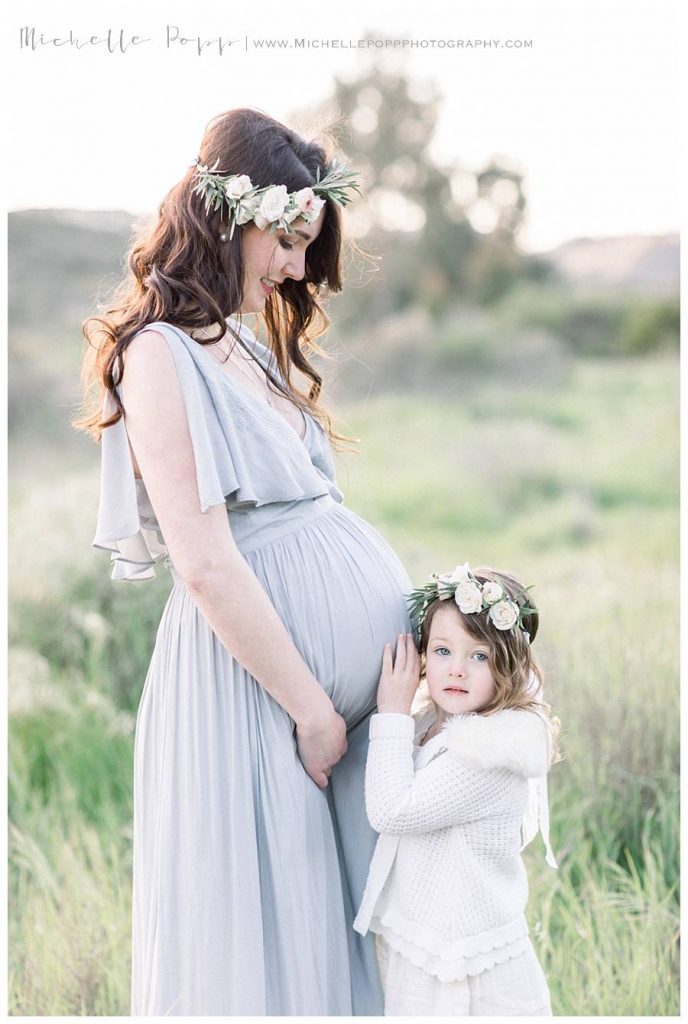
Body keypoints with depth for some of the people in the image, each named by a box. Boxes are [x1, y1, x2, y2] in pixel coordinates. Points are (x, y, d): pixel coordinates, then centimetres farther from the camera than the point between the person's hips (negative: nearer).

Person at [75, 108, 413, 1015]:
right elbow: (206, 565, -19)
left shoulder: (250, 346, 14)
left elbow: (309, 508, 12)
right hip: (251, 672, -8)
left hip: (338, 670, 8)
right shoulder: (160, 354, -13)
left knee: (341, 904, 16)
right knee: (267, 938, 5)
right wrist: (313, 710, -13)